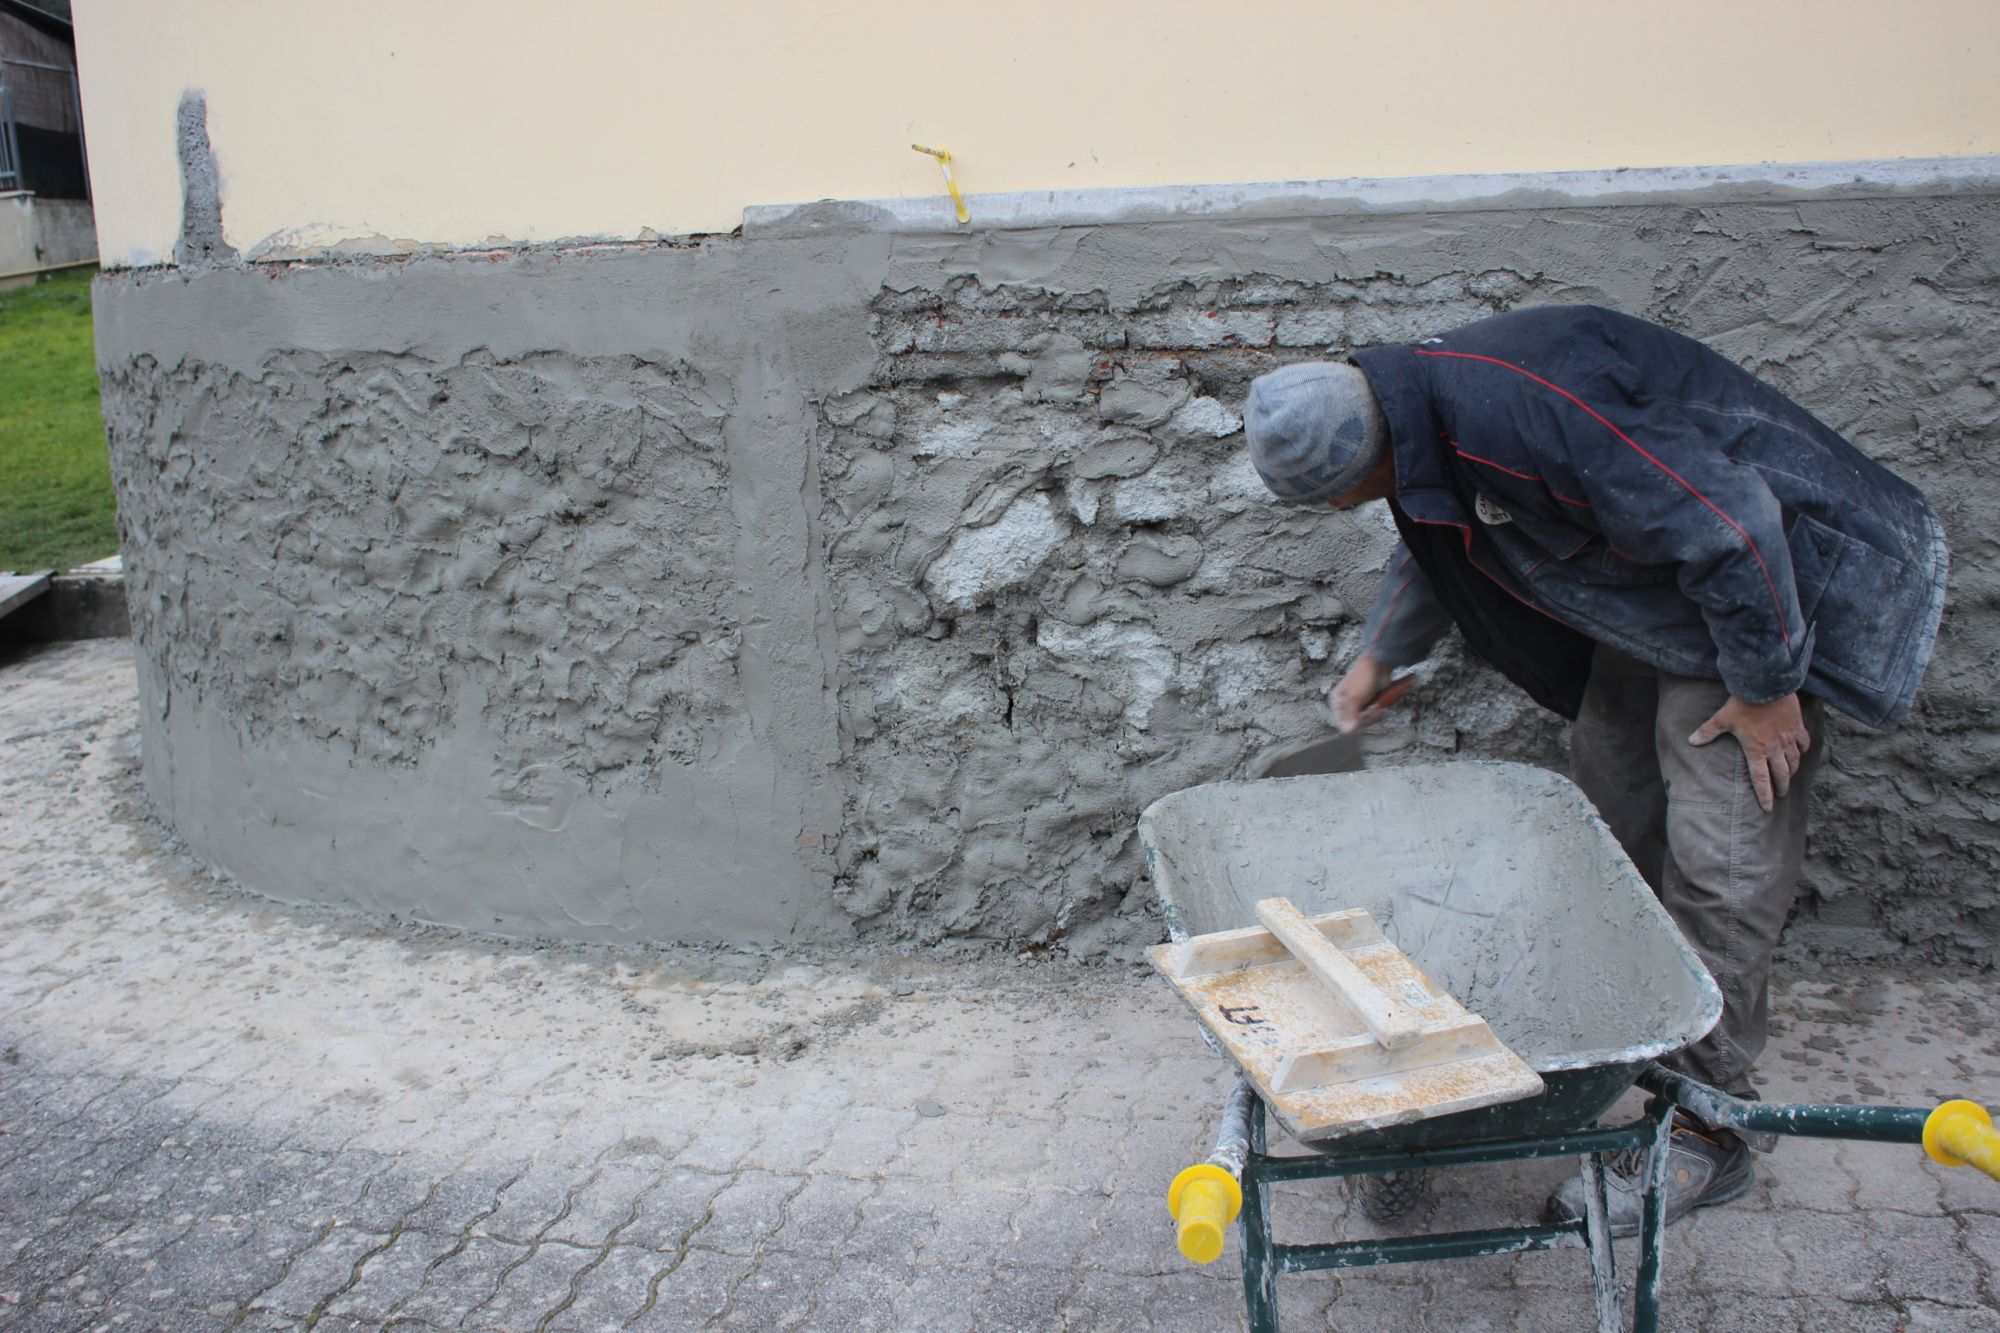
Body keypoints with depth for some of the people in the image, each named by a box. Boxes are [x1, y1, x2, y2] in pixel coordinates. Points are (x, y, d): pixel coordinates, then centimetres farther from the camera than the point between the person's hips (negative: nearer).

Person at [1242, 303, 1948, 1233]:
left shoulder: (1529, 415, -37)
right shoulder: (1426, 402, -5)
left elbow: (1731, 528, -33)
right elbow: (1434, 544, 18)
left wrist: (1765, 686, -21)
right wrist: (1378, 657, 25)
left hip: (1763, 590, -9)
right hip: (1655, 602, 10)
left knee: (1717, 864, -8)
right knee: (1609, 813, 15)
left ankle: (1710, 1130, 4)